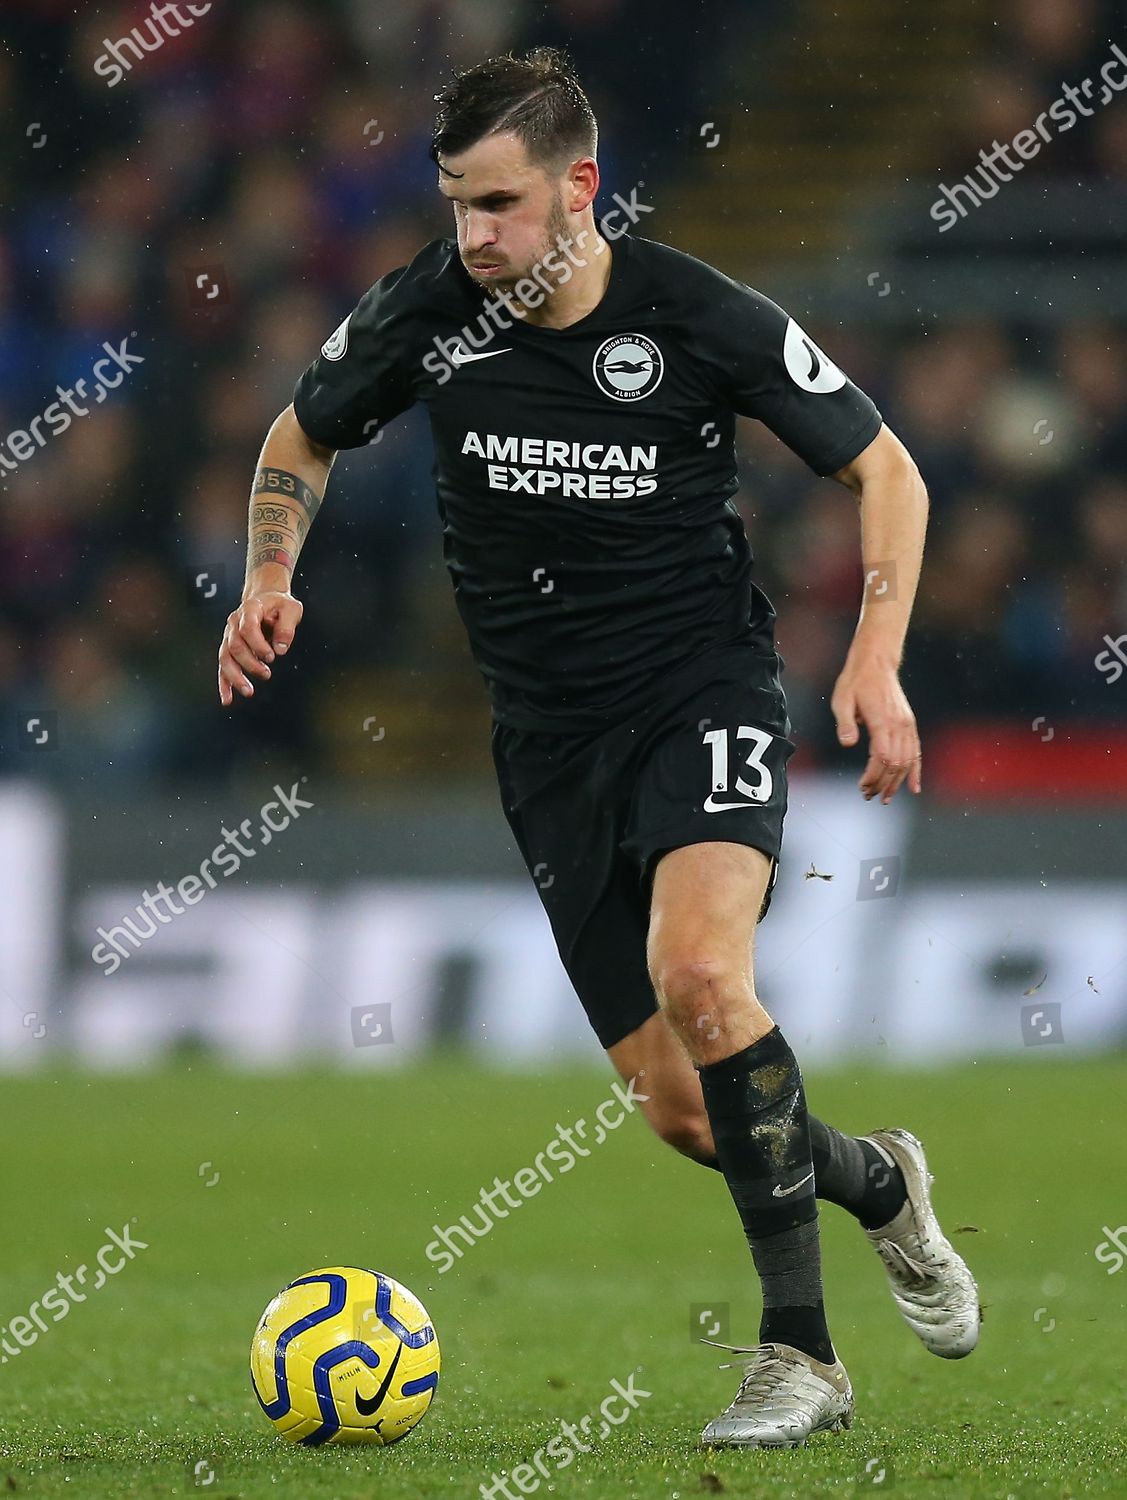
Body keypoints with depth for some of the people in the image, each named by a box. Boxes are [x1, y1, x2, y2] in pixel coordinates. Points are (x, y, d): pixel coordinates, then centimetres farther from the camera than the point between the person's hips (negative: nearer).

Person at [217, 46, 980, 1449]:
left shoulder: (704, 321, -14)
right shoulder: (425, 310, -6)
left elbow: (883, 467, -2)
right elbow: (300, 439, 14)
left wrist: (877, 656, -14)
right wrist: (268, 581, -4)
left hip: (703, 693, -4)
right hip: (550, 737, 4)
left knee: (697, 971, -31)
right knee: (682, 1108, 1)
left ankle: (799, 1355, -20)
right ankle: (879, 1185, 35)